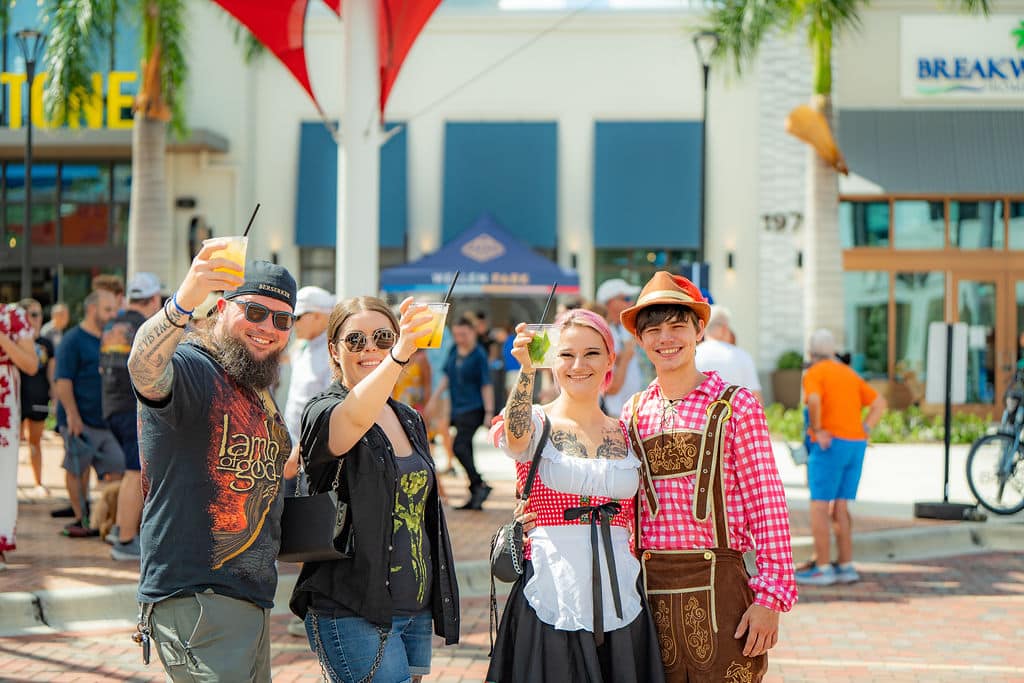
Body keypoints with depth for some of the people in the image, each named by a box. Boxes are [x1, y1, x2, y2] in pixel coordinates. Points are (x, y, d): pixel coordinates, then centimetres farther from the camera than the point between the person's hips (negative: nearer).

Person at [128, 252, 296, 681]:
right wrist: (183, 302, -54)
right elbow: (144, 369, -37)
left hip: (252, 598, 9)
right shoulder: (190, 368, -12)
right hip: (193, 597, -9)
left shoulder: (261, 395, 18)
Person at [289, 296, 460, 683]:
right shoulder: (324, 413, -8)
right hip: (352, 613, -7)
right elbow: (354, 419, -34)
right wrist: (398, 357, -51)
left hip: (415, 611, 7)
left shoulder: (410, 420, 15)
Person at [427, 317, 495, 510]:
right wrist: (434, 398, 13)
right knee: (465, 451, 8)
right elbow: (447, 377, 19)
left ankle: (480, 485, -13)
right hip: (457, 408, 8)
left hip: (473, 408, -8)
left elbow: (486, 385, -10)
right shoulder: (453, 351, 10)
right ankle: (475, 497, 12)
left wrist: (489, 412, -14)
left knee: (460, 447, -19)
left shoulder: (479, 355, -9)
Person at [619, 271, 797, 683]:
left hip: (717, 589, -3)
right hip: (648, 591, 4)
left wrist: (770, 597, -11)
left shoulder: (735, 406, -2)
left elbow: (767, 505, -4)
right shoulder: (634, 413, 10)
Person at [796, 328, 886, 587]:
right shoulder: (850, 374, 18)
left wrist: (816, 430, -13)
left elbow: (814, 400, -25)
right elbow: (879, 403, 15)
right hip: (855, 444, 7)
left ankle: (822, 568, -5)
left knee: (819, 506, -3)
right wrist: (864, 430, 7)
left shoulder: (814, 374, -4)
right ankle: (846, 567, 10)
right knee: (840, 507, 12)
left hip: (830, 444, -7)